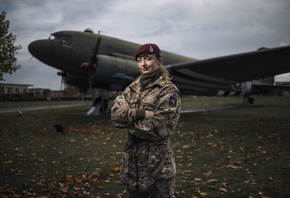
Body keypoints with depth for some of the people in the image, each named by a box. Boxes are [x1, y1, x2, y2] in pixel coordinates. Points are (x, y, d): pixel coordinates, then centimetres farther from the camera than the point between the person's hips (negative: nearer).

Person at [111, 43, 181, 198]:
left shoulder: (169, 91, -10)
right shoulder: (133, 88, 8)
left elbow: (156, 129, -19)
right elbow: (115, 114, -5)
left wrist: (128, 116, -8)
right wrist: (141, 113, -18)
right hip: (131, 160, 6)